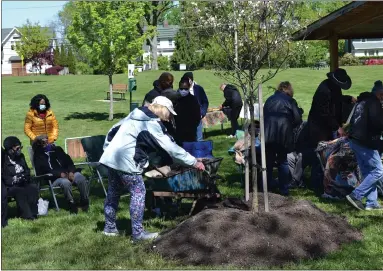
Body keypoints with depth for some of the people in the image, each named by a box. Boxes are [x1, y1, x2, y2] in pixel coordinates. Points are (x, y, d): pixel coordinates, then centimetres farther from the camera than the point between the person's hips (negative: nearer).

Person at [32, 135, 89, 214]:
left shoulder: (57, 149, 24)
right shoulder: (38, 156, 9)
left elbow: (68, 161, 15)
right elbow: (46, 171, -7)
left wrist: (71, 172, -6)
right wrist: (60, 174, -20)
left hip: (67, 173, 4)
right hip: (54, 179, -4)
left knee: (82, 179, -26)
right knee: (65, 182, -38)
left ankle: (84, 202, -15)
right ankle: (71, 204, -24)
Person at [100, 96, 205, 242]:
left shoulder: (137, 115, 16)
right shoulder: (152, 124, -12)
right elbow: (171, 147, -13)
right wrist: (194, 162, -9)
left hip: (111, 157, 10)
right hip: (125, 161, -10)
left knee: (113, 192, 17)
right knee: (138, 192, -4)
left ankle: (110, 227, 27)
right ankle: (138, 233, -2)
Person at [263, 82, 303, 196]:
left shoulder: (269, 100, 15)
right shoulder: (290, 101, 3)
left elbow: (263, 116, 17)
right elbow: (298, 120, 1)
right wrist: (290, 127, 19)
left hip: (268, 134, 3)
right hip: (283, 135, -2)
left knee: (268, 162, 12)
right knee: (282, 162, 8)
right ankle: (284, 190, 10)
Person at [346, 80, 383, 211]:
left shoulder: (362, 101, 17)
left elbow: (354, 121, 22)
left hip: (356, 140, 10)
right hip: (365, 142, -10)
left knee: (367, 173, 13)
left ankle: (371, 203, 13)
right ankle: (355, 195, -8)